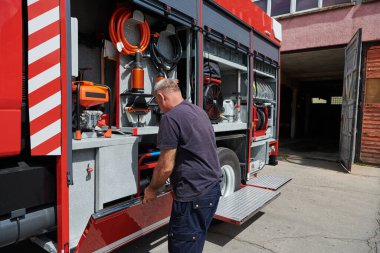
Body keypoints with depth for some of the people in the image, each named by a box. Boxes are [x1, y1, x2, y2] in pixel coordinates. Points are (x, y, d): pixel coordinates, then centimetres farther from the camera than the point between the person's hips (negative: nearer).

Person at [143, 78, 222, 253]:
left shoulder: (170, 117, -15)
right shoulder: (199, 111, 12)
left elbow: (166, 166, -16)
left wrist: (152, 189, 2)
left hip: (194, 196, -9)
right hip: (212, 188, 9)